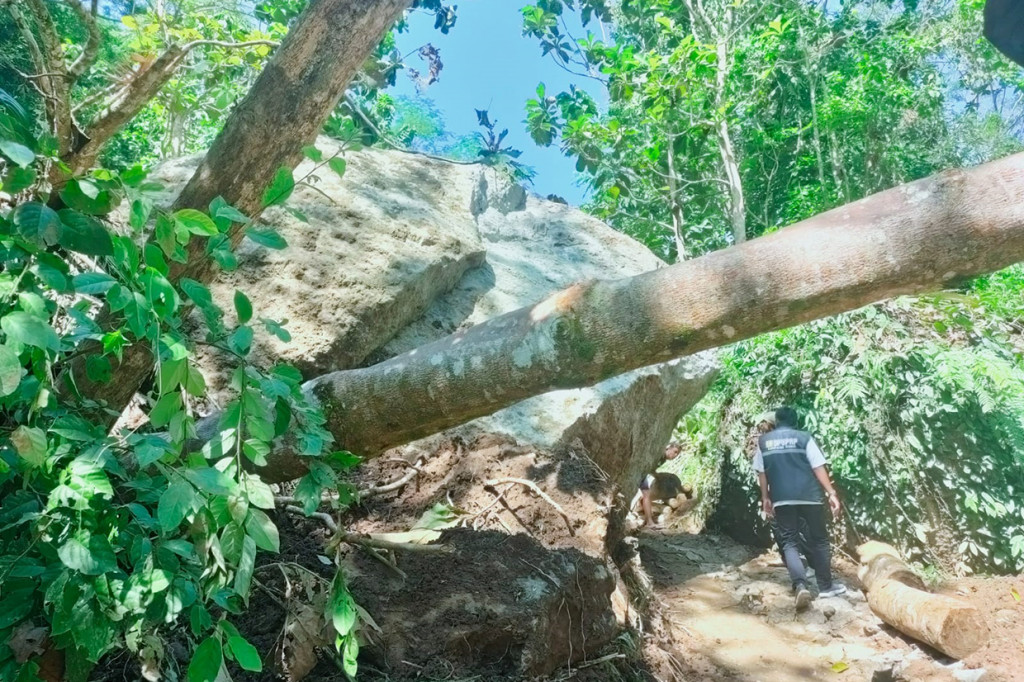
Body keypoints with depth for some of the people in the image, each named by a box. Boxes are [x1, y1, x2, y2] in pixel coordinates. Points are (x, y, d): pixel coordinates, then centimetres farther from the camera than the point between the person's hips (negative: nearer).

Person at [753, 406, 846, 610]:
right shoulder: (804, 438, 1)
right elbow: (818, 467, -5)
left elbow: (761, 472, 7)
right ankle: (825, 586, 20)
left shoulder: (763, 441, 7)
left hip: (781, 499, 1)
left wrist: (765, 498, 15)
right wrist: (831, 493, -4)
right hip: (809, 496, -1)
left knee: (790, 542, 4)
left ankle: (800, 585, -15)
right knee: (819, 539, 13)